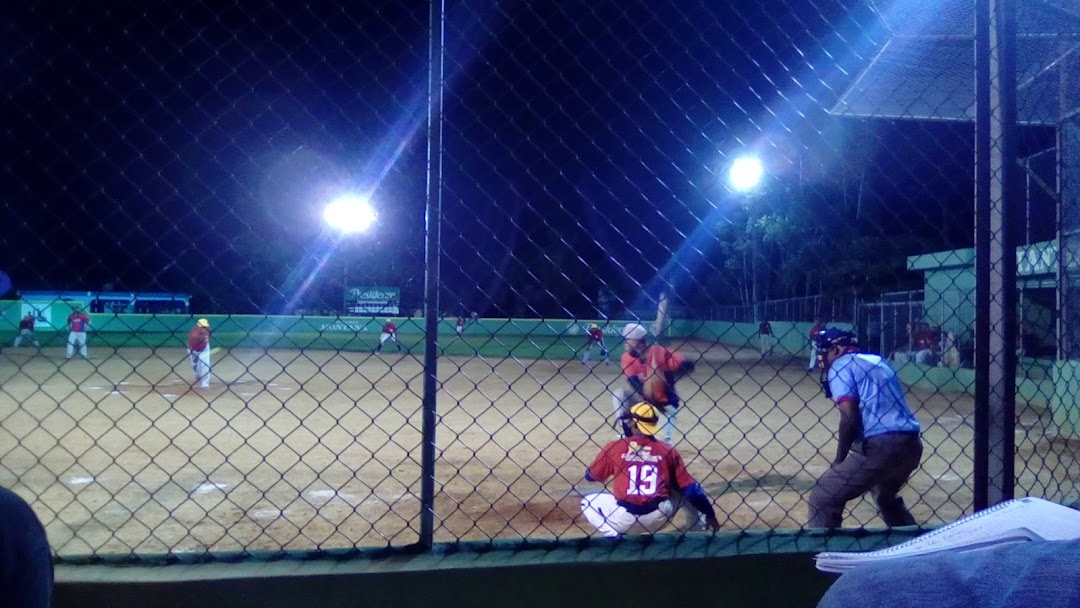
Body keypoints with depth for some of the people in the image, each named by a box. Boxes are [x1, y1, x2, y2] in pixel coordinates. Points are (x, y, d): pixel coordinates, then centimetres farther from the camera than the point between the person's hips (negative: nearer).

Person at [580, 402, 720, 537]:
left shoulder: (614, 447, 2)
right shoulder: (668, 450, 5)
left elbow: (590, 476, 15)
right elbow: (689, 487, 5)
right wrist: (709, 513, 14)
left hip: (624, 518, -2)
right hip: (659, 518, 2)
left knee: (588, 503, 24)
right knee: (688, 493, 28)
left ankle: (614, 536, 4)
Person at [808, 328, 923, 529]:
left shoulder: (841, 365, 1)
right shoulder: (878, 361, 24)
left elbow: (849, 418, -10)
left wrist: (840, 459, -1)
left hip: (879, 446, -8)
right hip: (911, 444, 9)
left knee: (822, 498, 0)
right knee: (885, 496, 35)